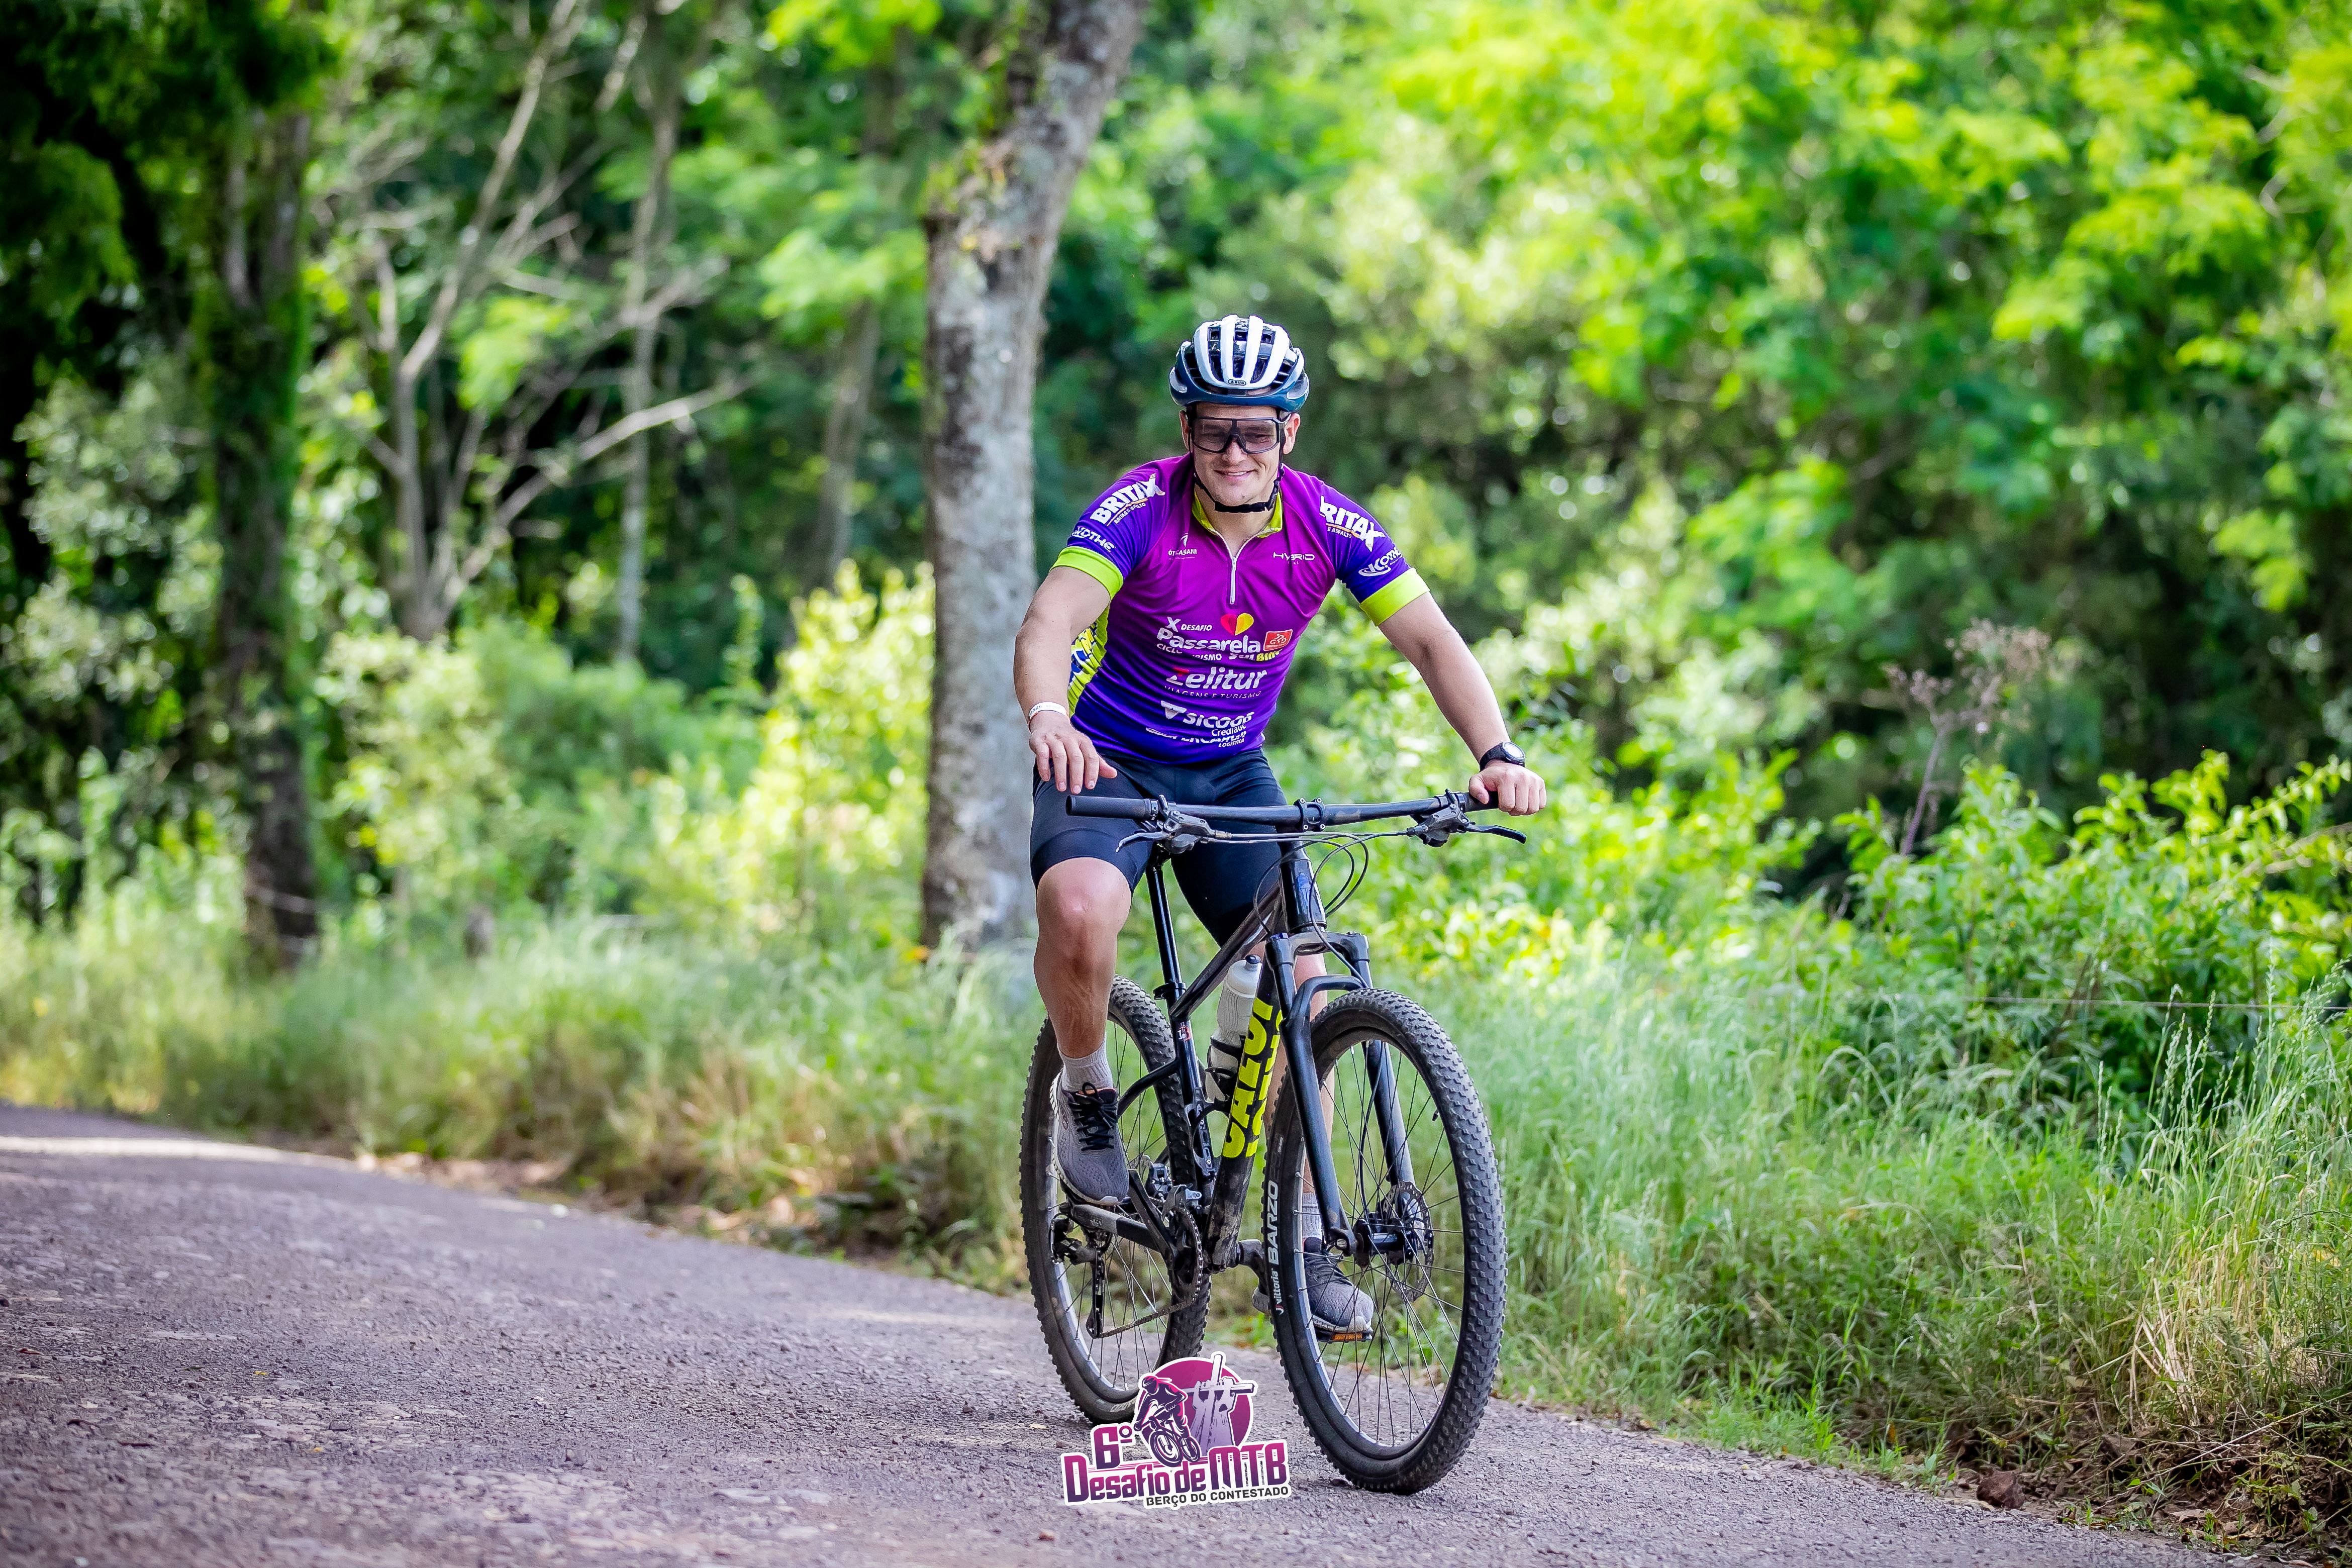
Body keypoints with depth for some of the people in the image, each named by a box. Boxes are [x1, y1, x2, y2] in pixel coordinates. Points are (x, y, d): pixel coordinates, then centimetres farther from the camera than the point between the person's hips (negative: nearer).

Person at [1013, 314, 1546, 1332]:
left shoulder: (1328, 524, -13)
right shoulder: (1139, 509, -22)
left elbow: (1430, 639, -14)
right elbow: (1049, 622, -35)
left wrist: (1497, 755, -31)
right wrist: (1047, 718, -57)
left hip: (1233, 773, 4)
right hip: (1109, 762, -4)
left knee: (1299, 979, -9)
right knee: (1080, 911, -34)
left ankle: (1303, 1245, 3)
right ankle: (1087, 1095, -4)